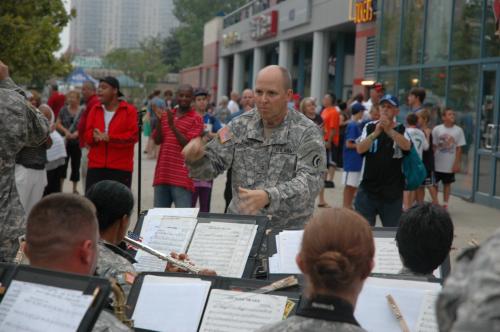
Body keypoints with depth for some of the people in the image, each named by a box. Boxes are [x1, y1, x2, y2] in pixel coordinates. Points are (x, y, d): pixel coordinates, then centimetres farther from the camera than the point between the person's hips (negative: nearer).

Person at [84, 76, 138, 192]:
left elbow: (133, 136, -10)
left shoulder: (129, 110, -1)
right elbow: (88, 134, 10)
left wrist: (109, 138, -17)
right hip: (96, 166, 4)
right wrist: (95, 136, -14)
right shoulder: (95, 110, 13)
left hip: (121, 168, -4)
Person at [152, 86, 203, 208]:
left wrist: (172, 126, -18)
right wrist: (159, 120, -7)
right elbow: (157, 140, 7)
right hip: (162, 174, 5)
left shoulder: (196, 119, -2)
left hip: (182, 177, -5)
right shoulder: (166, 115, 15)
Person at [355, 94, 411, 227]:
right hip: (368, 188, 1)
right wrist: (376, 133, -25)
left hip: (392, 192, -1)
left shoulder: (401, 130, 0)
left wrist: (389, 130, -34)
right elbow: (360, 149, -11)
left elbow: (406, 146, -21)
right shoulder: (370, 127, 3)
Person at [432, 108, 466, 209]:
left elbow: (459, 149, -2)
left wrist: (457, 163, -5)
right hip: (437, 163, 0)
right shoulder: (437, 129, -5)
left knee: (447, 184, 9)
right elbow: (433, 147, 0)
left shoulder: (458, 130, -5)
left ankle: (445, 205, 17)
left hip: (450, 164, 0)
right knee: (434, 183, 10)